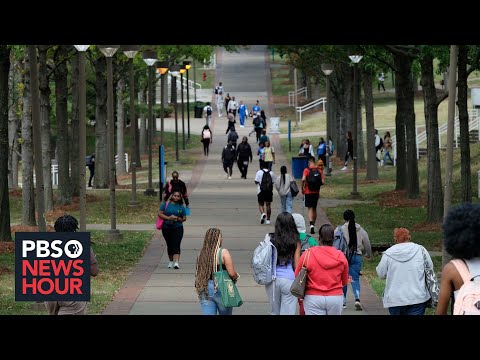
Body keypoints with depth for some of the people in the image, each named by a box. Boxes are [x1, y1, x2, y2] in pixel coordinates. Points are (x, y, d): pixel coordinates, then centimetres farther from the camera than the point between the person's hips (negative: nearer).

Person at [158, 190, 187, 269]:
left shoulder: (181, 207, 6)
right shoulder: (166, 204, 4)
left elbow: (184, 218, 9)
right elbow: (160, 214, -1)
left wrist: (178, 218, -11)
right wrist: (168, 218, -14)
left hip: (177, 228, -1)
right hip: (166, 228, 1)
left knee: (176, 245, -13)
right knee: (169, 245, 11)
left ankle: (176, 262, -22)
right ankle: (171, 261, 26)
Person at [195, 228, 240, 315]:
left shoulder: (201, 254, 5)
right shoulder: (223, 252, -10)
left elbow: (198, 274, 10)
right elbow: (232, 273, -14)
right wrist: (236, 276, 9)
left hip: (205, 290, 4)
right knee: (226, 314, 13)